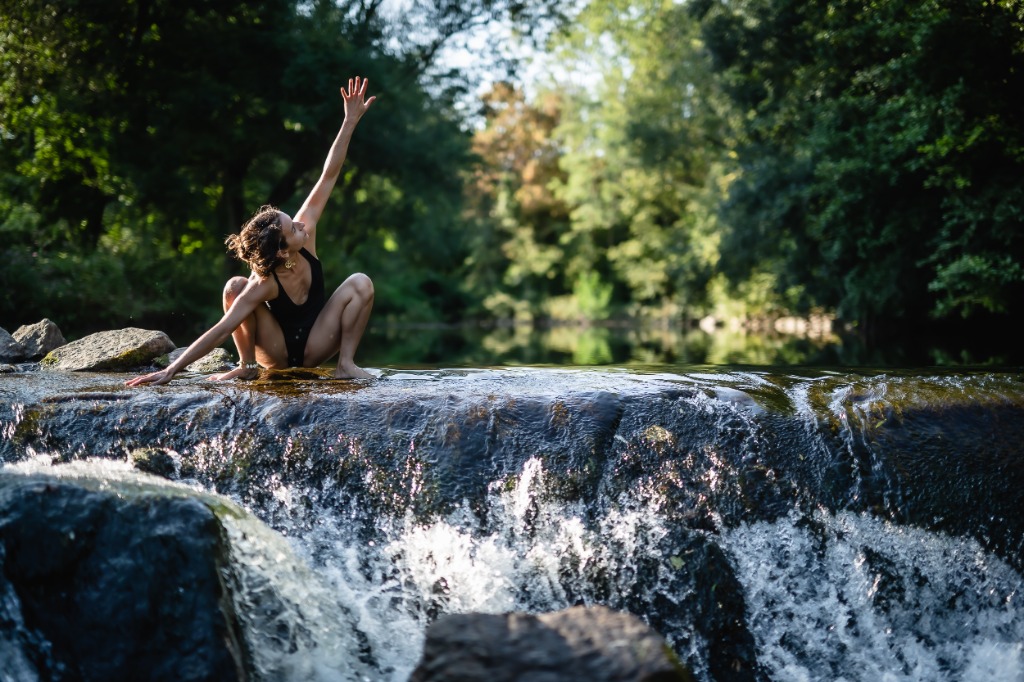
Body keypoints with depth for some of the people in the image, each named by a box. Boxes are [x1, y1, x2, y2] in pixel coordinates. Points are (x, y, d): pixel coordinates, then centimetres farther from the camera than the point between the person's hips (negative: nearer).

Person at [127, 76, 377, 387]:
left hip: (314, 348, 4)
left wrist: (350, 122, -25)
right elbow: (221, 331, -34)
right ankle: (247, 365, -10)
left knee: (360, 283, -21)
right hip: (277, 352, -4)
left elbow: (328, 176, -21)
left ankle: (346, 363, -15)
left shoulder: (306, 230, -21)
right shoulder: (262, 285, -33)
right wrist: (172, 370, -40)